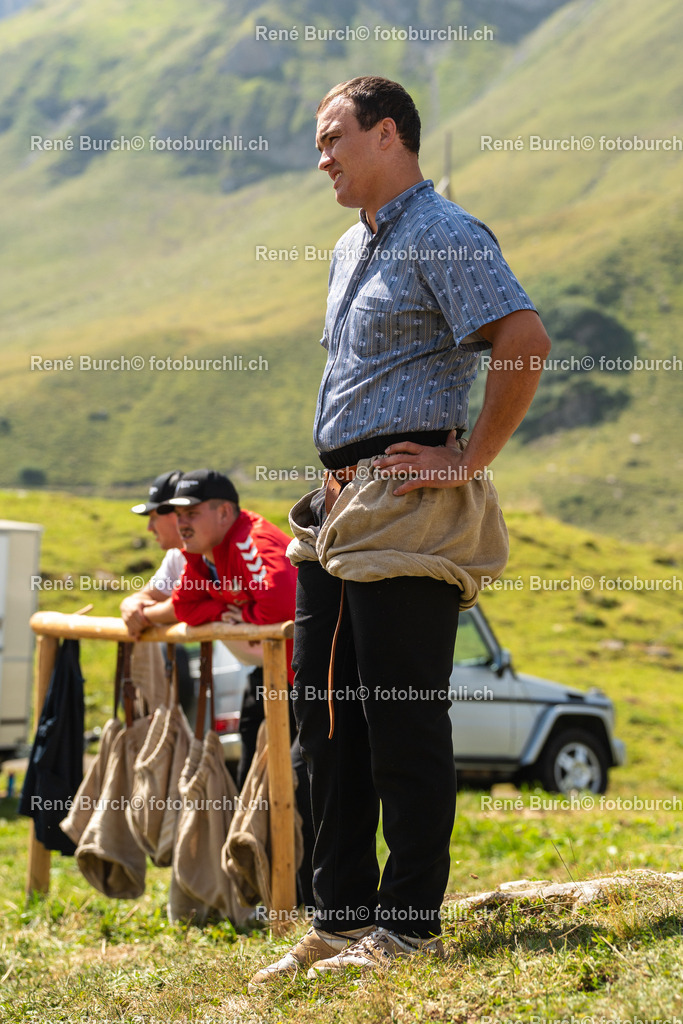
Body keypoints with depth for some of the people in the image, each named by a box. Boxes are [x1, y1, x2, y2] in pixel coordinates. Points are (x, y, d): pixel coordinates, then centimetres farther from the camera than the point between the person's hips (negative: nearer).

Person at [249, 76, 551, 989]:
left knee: (404, 717, -6)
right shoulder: (351, 249, 21)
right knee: (327, 714, 9)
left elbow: (526, 341, -22)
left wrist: (470, 459, -18)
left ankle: (410, 925, 1)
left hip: (407, 505, -10)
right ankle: (341, 917, 16)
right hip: (342, 505, 10)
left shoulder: (444, 237, -9)